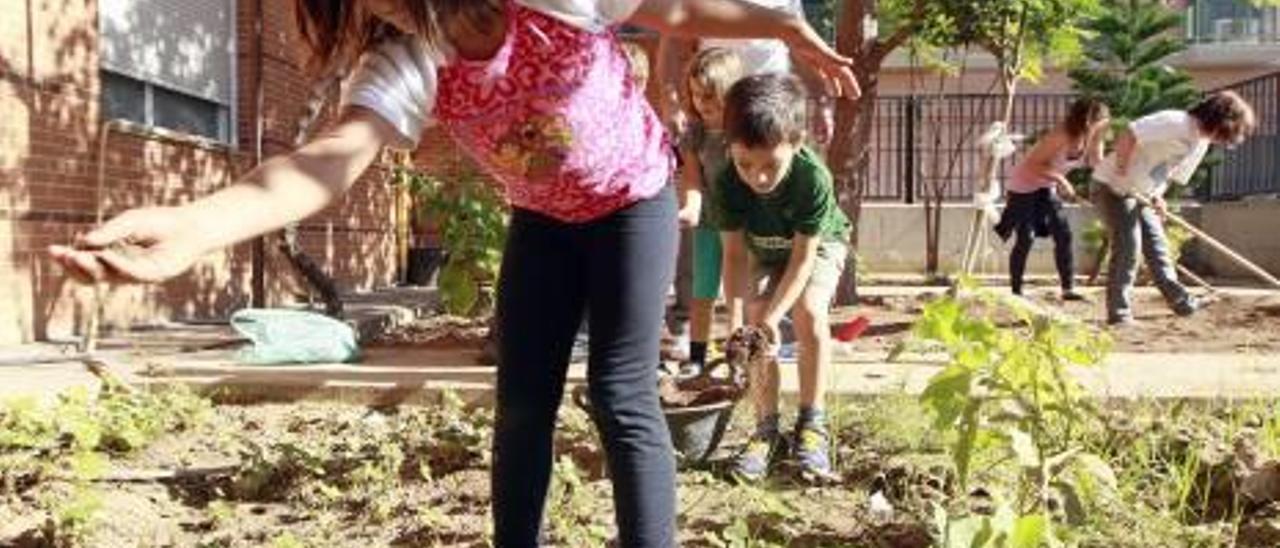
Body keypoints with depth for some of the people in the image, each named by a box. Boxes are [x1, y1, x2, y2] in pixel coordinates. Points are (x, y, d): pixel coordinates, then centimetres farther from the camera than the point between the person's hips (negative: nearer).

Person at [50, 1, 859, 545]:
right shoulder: (401, 67, -25)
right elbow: (331, 159, -44)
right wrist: (195, 225, -63)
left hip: (633, 201, -3)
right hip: (542, 220, 3)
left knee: (622, 394, -10)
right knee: (522, 402, 2)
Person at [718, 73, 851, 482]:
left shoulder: (814, 178, -38)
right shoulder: (729, 183, -30)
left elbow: (803, 256, -31)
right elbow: (735, 253, -23)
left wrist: (772, 317, -37)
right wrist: (736, 317, -33)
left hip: (820, 244, -3)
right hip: (764, 253, 3)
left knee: (809, 311, -26)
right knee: (755, 320, -17)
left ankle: (811, 423, -12)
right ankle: (767, 430, -6)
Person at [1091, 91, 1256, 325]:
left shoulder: (1201, 143, 8)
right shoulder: (1176, 123, -22)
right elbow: (1129, 135, -31)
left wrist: (1157, 197, -4)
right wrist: (1121, 172, -25)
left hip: (1140, 195, 9)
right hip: (1114, 187, -9)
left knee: (1157, 245, 10)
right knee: (1128, 245, -12)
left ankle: (1179, 299, 17)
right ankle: (1119, 313, -8)